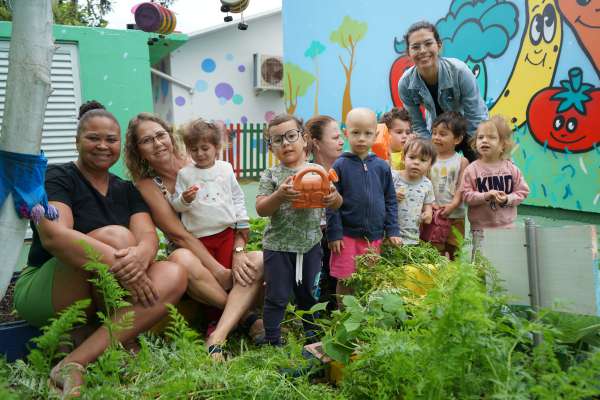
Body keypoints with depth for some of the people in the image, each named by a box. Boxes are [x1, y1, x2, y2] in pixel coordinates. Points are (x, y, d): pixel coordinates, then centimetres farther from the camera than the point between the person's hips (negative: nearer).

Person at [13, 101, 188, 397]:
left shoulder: (127, 190, 10)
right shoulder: (58, 178, -7)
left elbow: (148, 236, -7)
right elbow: (52, 235, -26)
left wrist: (140, 255, -33)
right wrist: (121, 265, -36)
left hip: (99, 300, 6)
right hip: (42, 293, -6)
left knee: (174, 275, -21)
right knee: (115, 236, -29)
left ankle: (74, 363, -28)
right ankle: (122, 345, -18)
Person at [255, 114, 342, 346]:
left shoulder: (317, 170, 2)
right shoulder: (271, 175, -3)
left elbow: (337, 204, 5)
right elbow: (261, 209, -10)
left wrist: (334, 198, -19)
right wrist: (279, 195, -29)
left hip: (310, 242, 3)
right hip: (278, 245, -2)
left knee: (309, 293, 18)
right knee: (277, 296, 4)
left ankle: (311, 334, 37)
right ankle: (272, 340, 18)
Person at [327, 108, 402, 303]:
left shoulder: (382, 166, 5)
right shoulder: (340, 166, -5)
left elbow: (390, 200, 9)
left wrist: (392, 231, 4)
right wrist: (334, 234, -9)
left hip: (375, 236, 3)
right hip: (347, 235, -3)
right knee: (345, 281, 3)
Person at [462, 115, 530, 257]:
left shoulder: (511, 168, 0)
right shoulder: (472, 169, -6)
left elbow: (522, 191, 3)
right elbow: (466, 195, -8)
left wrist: (507, 199, -14)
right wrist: (486, 196, -22)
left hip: (506, 225, 2)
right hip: (481, 226, -2)